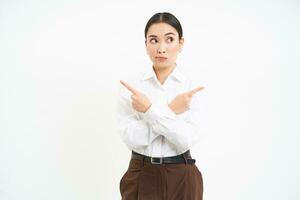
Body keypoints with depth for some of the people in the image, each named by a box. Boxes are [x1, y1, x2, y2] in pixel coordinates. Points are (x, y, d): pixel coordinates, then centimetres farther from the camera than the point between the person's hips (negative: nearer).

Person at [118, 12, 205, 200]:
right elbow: (131, 138, -15)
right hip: (141, 176, 1)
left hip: (181, 178, 0)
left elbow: (186, 140, -17)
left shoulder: (192, 87, -7)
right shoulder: (130, 86, -6)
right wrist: (171, 111, -19)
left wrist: (150, 110, -25)